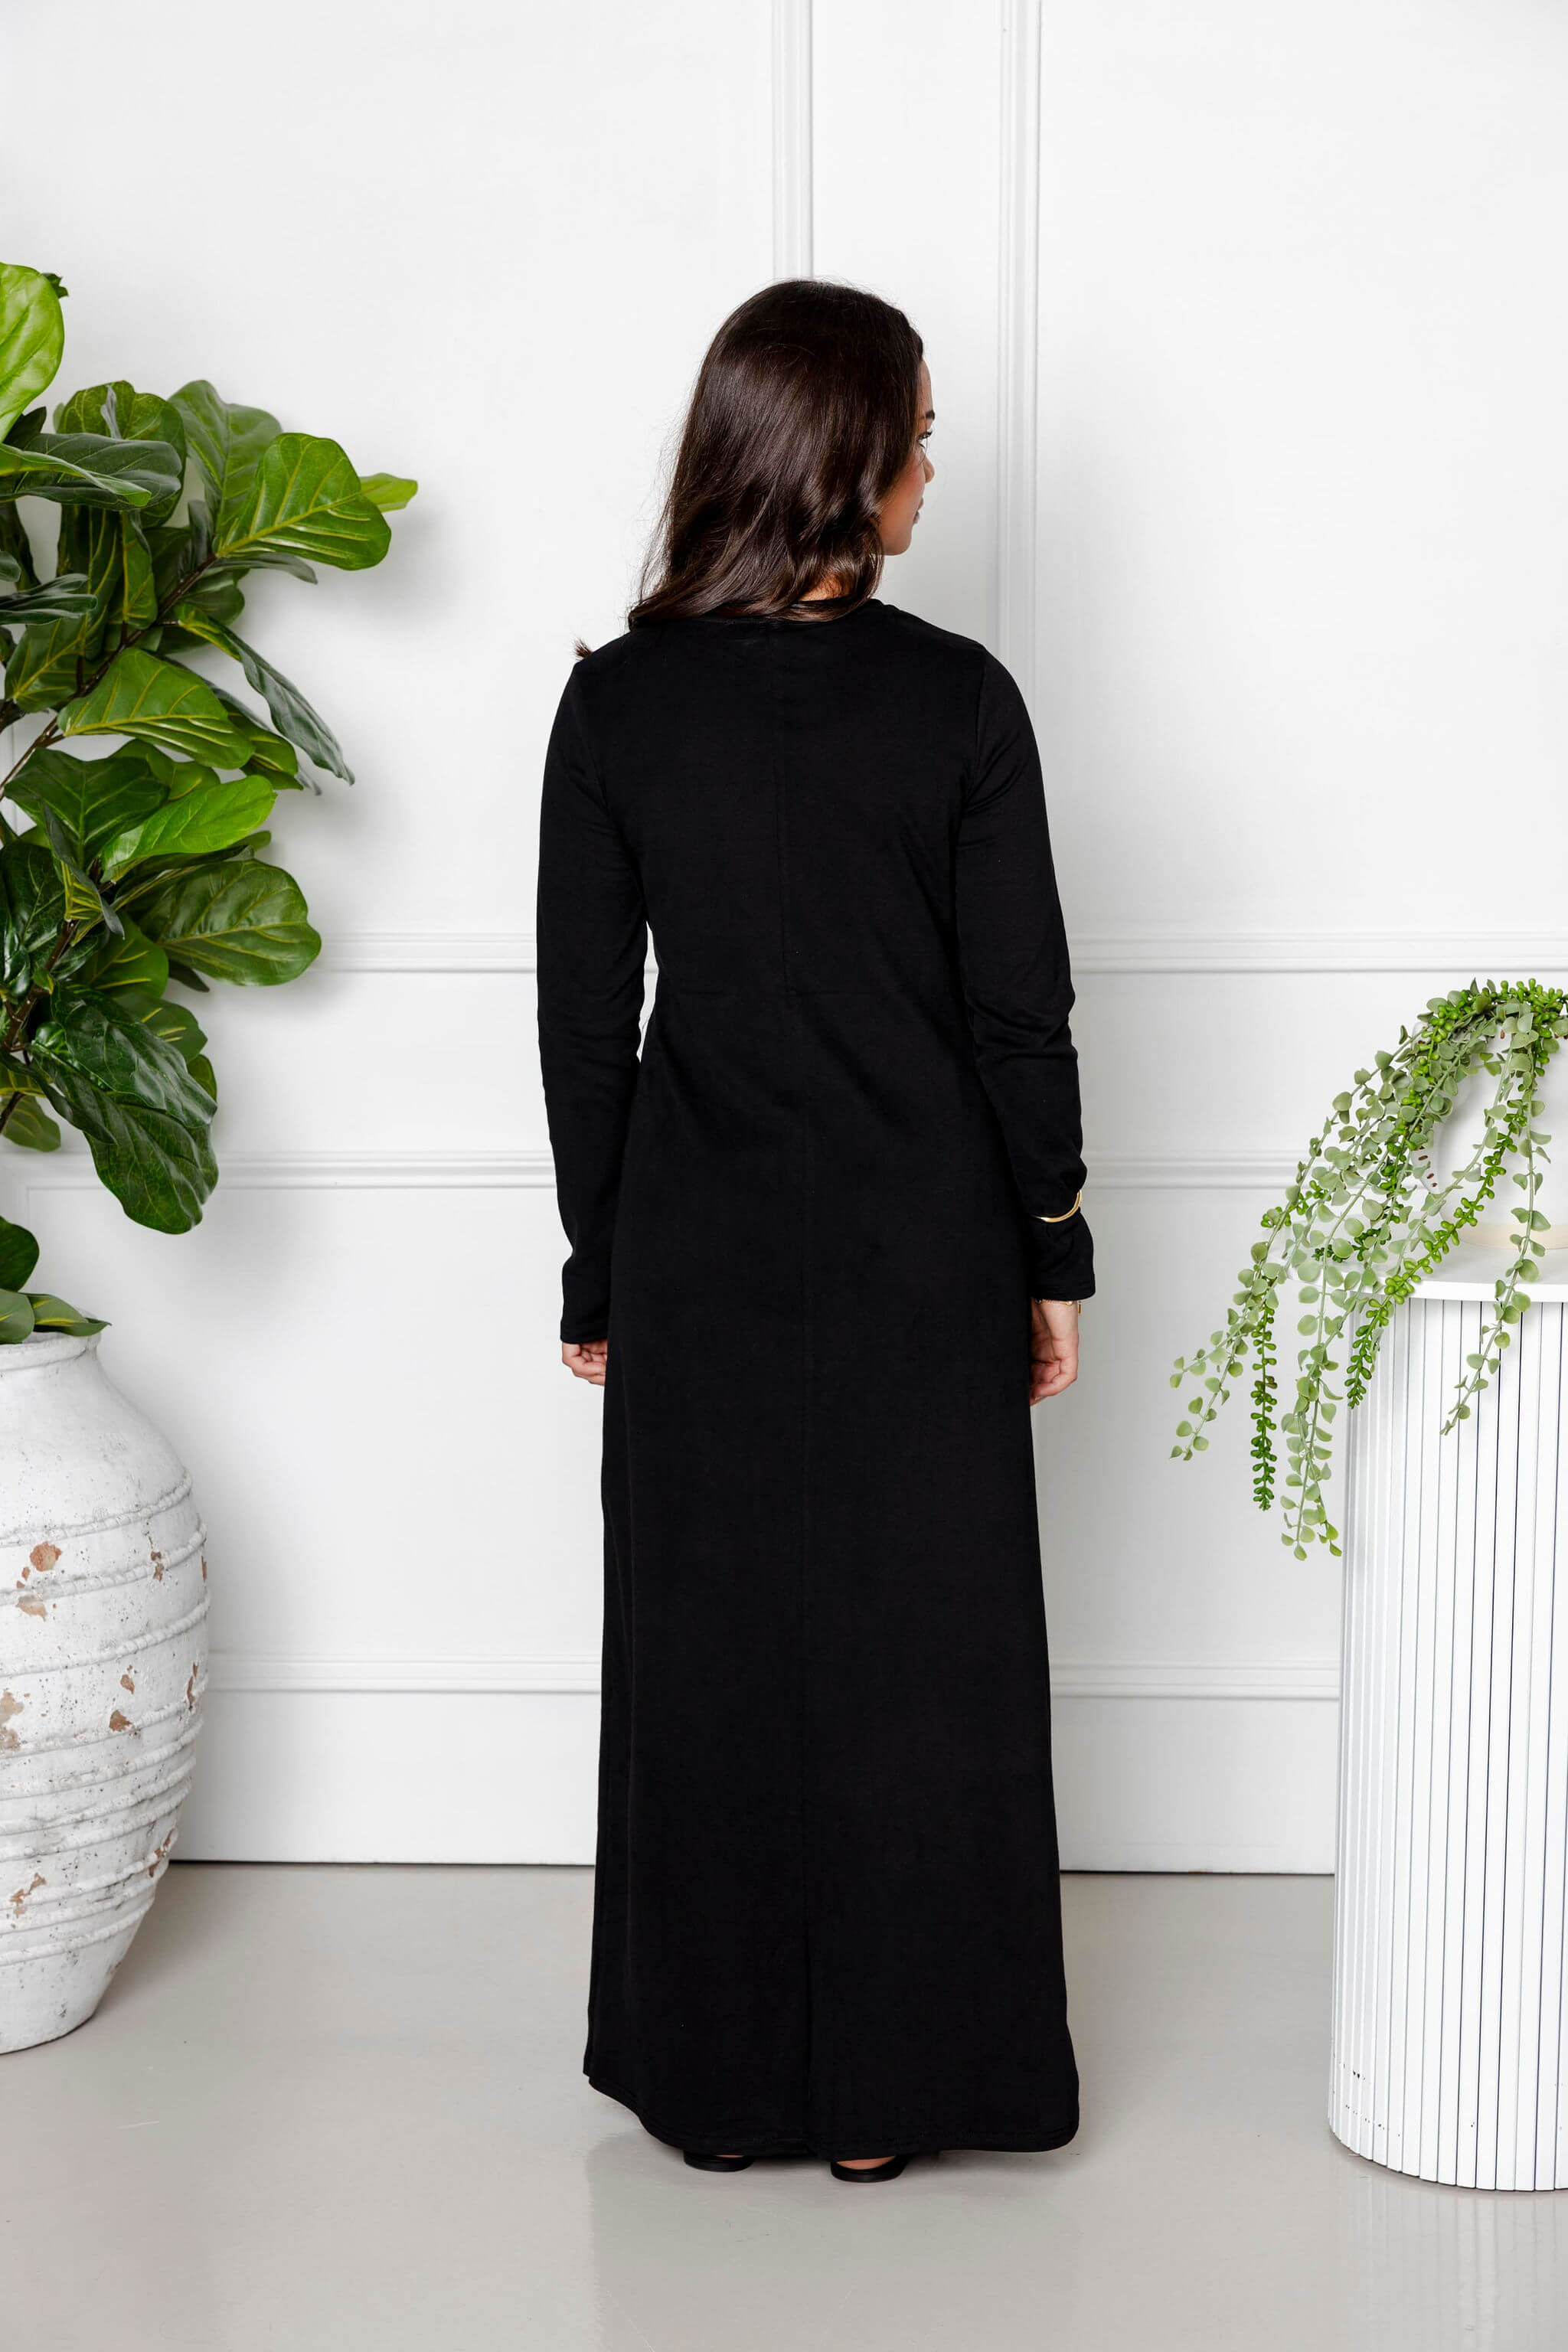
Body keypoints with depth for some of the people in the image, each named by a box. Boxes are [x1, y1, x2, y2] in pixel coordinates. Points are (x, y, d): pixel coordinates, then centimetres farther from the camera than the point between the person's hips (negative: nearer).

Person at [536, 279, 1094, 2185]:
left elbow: (586, 1020, -2)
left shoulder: (619, 703, -6)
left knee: (705, 1653, 12)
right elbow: (1022, 1012, -6)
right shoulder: (958, 702, -10)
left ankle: (718, 2081, 22)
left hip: (701, 1261, 1)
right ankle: (886, 2088, 19)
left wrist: (598, 1272, 8)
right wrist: (1055, 1254, 5)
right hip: (924, 1261, -1)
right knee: (914, 1655, 10)